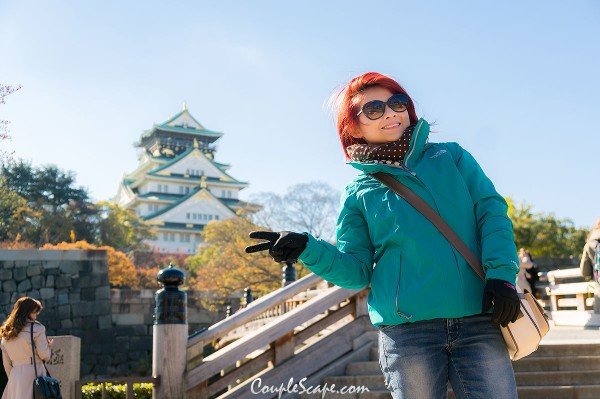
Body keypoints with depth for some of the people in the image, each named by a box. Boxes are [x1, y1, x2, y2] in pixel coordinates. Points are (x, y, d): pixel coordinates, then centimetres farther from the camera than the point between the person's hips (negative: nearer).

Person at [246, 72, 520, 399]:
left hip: (479, 322, 1)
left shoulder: (451, 157, 13)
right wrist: (307, 249, -9)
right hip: (407, 332, -1)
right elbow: (357, 269, 7)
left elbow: (492, 212, 6)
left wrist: (501, 275, -8)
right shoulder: (359, 193, 10)